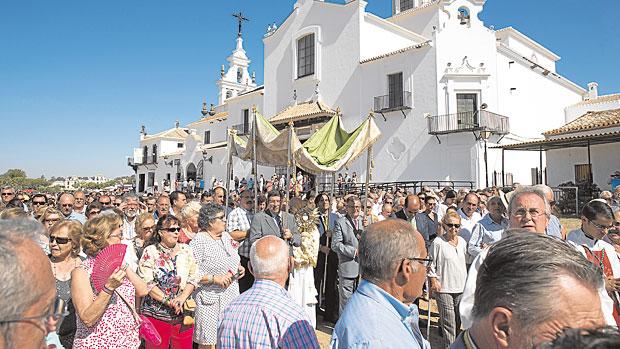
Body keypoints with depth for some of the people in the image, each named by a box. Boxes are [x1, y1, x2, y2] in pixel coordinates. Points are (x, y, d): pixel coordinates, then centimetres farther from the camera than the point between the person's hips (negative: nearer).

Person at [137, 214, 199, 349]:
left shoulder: (185, 250, 4)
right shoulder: (150, 252, -4)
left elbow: (194, 277, 1)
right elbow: (147, 282, -11)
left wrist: (182, 298, -13)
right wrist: (168, 301, -16)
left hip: (183, 313, 3)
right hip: (156, 314, -2)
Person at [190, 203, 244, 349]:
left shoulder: (226, 236, 10)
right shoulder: (198, 242, -14)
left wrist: (239, 268, 6)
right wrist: (215, 278, -22)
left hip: (231, 295, 7)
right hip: (211, 300, -6)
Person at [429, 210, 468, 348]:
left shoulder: (462, 241, 6)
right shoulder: (438, 242, -12)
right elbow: (431, 264, -6)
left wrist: (467, 281, 18)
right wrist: (433, 280, -10)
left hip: (461, 287, 5)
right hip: (444, 288, -5)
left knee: (458, 320, 16)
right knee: (448, 322, -3)